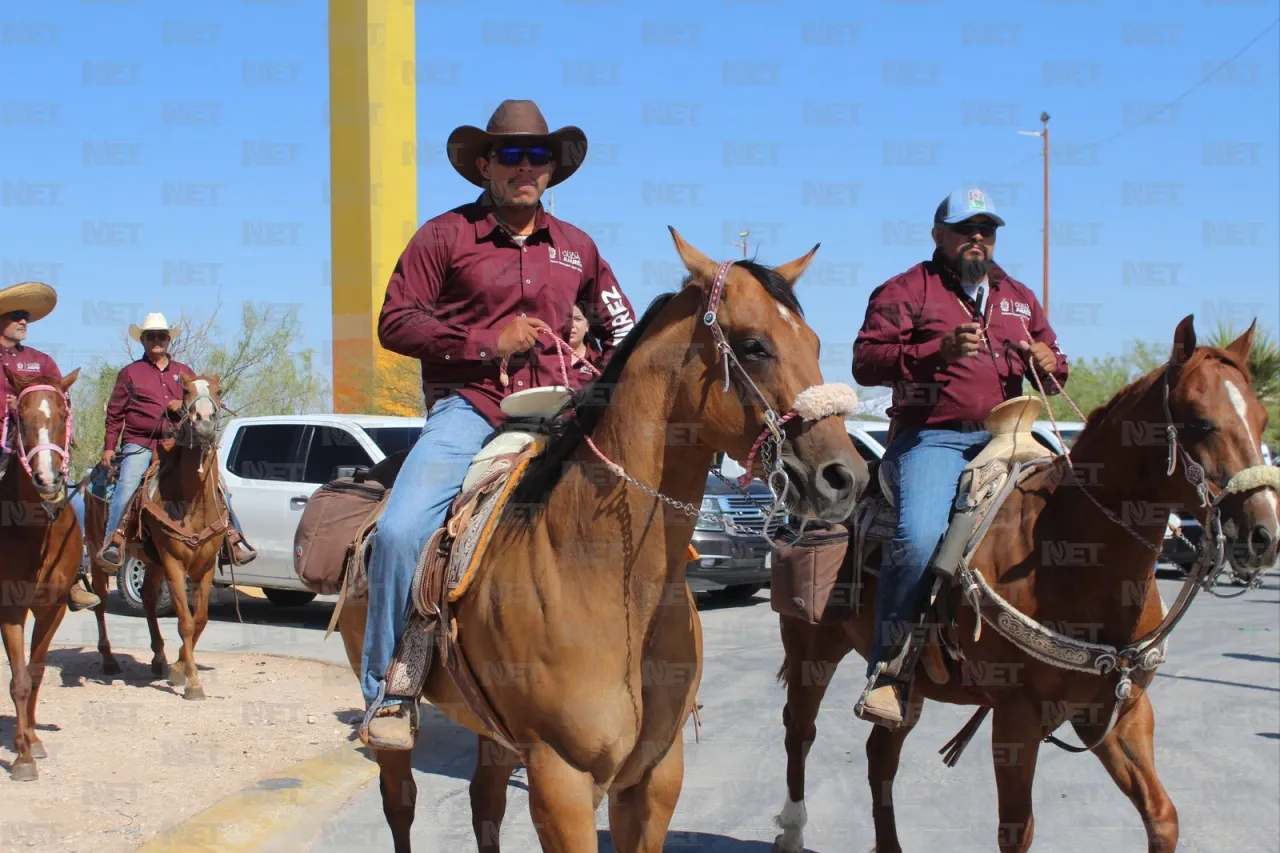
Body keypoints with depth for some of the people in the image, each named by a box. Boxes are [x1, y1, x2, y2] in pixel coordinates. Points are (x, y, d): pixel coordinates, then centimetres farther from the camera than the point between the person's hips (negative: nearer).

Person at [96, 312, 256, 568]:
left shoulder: (184, 372, 18)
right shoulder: (130, 373, 10)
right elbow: (115, 413, 8)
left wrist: (184, 405, -2)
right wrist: (109, 447, 0)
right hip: (140, 445, -2)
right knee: (126, 486, -26)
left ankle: (234, 539, -2)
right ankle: (113, 541, -26)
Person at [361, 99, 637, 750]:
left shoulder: (577, 248, 18)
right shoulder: (445, 236, 5)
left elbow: (620, 327, 30)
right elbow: (394, 323, -1)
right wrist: (488, 342, -10)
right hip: (468, 408, -4)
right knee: (400, 530, -25)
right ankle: (389, 693, -9)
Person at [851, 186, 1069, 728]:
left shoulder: (1019, 298, 24)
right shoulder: (907, 291, 7)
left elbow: (1054, 371, 29)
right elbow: (865, 361, -6)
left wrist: (1050, 364, 3)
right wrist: (939, 349, -18)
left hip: (1004, 437, 6)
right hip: (931, 438, -6)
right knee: (920, 536, -29)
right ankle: (887, 672, -21)